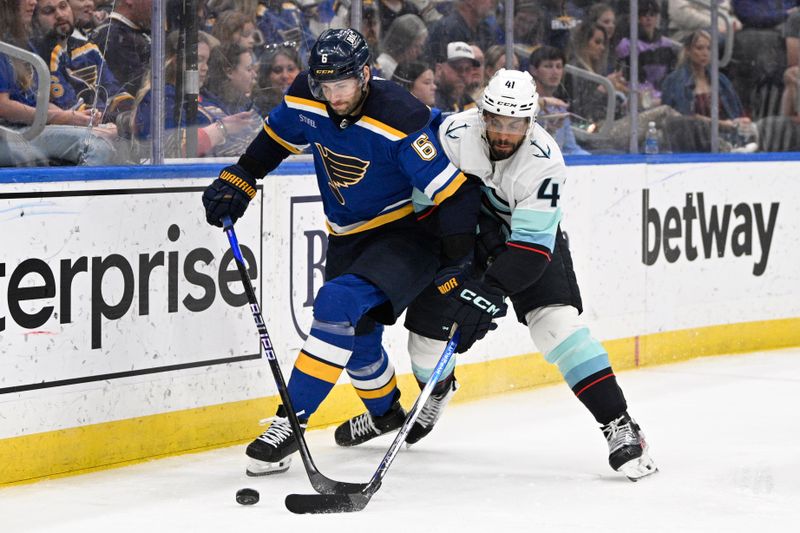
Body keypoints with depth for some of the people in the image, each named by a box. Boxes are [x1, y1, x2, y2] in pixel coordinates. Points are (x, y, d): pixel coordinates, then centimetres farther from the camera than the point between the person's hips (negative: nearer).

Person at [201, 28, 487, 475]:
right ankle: (386, 413, 48)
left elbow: (458, 195, -27)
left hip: (406, 233, -7)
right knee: (356, 335, 17)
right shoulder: (307, 102, -11)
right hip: (348, 236, 7)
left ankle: (290, 422, -23)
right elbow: (276, 138, 14)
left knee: (341, 306, -27)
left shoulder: (402, 122, -30)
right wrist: (238, 181, 6)